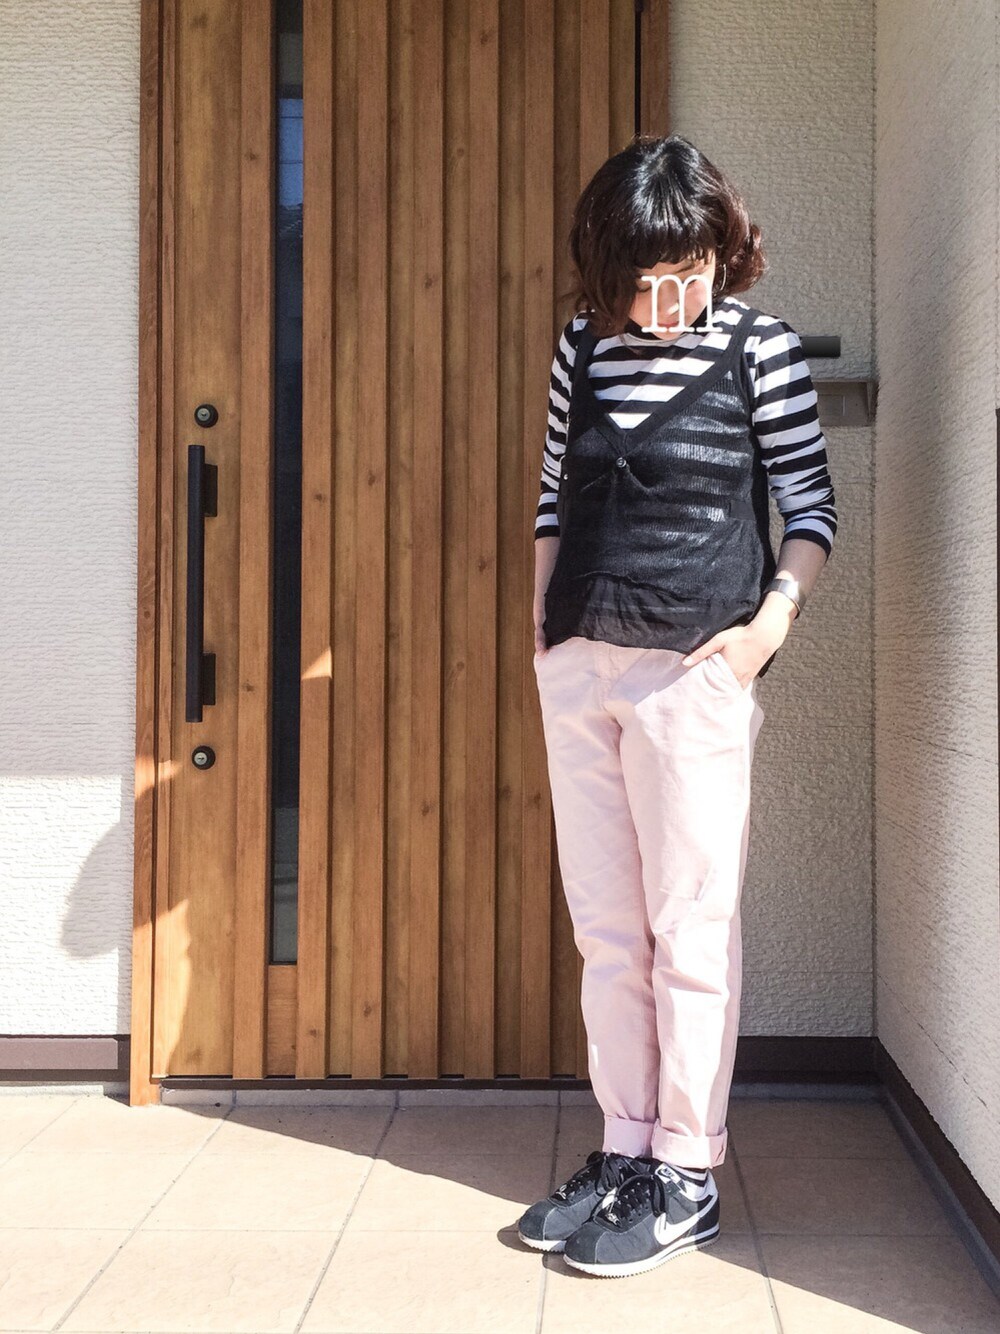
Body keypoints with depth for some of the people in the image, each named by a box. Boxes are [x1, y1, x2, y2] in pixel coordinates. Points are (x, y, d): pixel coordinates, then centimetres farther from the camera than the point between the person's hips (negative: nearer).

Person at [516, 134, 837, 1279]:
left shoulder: (758, 349, -2)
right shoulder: (585, 345, 9)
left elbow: (811, 506, 0)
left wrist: (775, 620, -12)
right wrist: (543, 622, 10)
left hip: (692, 670, -5)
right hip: (576, 663, 5)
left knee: (690, 927, 0)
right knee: (605, 927, 10)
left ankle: (687, 1176, 11)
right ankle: (625, 1150, 22)